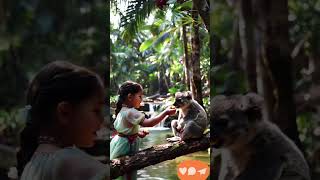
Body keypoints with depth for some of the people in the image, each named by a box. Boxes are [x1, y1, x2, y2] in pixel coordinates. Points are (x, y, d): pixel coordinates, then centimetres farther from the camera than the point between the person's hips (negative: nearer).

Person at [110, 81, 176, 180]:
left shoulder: (122, 110, 9)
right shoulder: (131, 112, -24)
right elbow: (148, 123, -33)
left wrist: (137, 133, 10)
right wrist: (165, 113, -30)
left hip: (120, 141, 10)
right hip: (125, 145, -10)